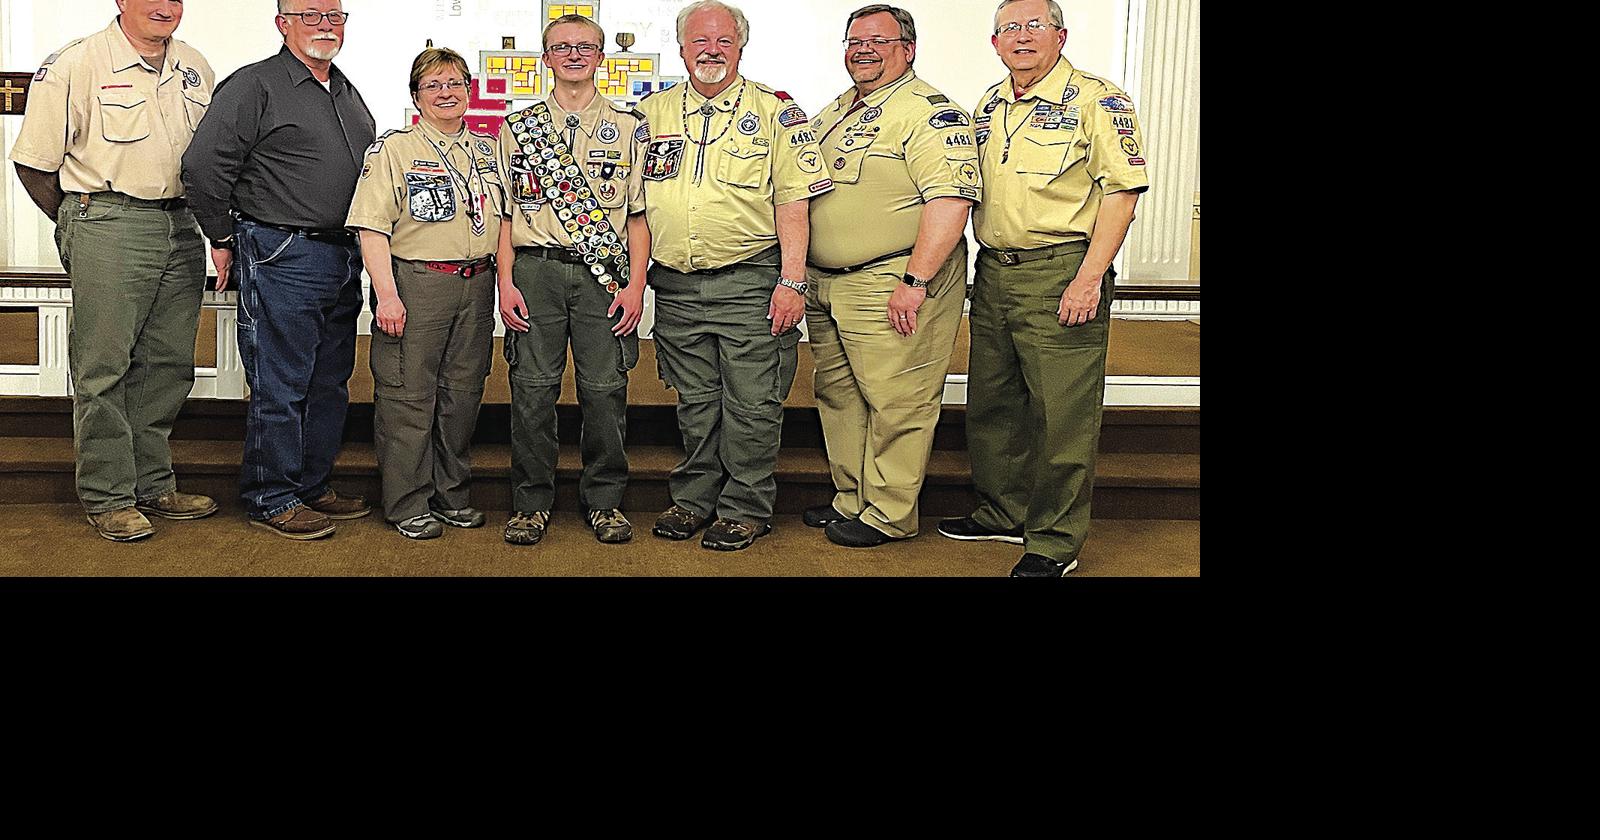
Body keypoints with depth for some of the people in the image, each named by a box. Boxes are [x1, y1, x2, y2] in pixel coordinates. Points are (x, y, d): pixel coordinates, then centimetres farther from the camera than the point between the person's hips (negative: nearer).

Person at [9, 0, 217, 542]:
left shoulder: (196, 69, 12)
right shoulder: (75, 65, -6)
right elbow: (34, 163, -3)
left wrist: (201, 221, 15)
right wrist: (78, 227, 2)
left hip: (181, 228, 6)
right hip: (110, 228, -6)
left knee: (167, 365, 10)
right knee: (103, 368, -1)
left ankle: (153, 485, 22)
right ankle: (107, 497, 8)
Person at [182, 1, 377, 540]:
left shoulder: (349, 95, 17)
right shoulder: (255, 86, -7)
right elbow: (202, 166, -12)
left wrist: (359, 250, 19)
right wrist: (224, 239, -5)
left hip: (342, 261, 8)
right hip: (282, 258, -8)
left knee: (329, 384, 13)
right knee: (280, 387, -2)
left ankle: (312, 486, 25)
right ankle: (271, 499, 9)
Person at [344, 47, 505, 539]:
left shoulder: (487, 149, 15)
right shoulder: (394, 149, -1)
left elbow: (502, 218, 23)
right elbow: (373, 228, -8)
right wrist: (386, 294, -18)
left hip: (476, 285, 5)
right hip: (415, 282, -5)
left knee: (463, 393, 10)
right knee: (408, 396, -2)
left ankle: (452, 495, 23)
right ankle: (408, 504, 9)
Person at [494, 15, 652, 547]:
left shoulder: (629, 127, 9)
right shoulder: (518, 128, 12)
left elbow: (638, 215, 7)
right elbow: (505, 212, 11)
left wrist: (635, 284, -3)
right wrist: (506, 282, 0)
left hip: (605, 276, 0)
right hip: (535, 269, 1)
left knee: (605, 389, 1)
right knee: (532, 389, 1)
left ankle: (605, 501, 15)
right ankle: (532, 501, 14)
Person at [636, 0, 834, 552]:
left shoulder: (776, 112, 1)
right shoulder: (652, 113, 12)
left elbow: (792, 203, -4)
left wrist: (792, 281, -12)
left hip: (749, 280, -3)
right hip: (676, 285, 4)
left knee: (751, 403, -1)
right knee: (694, 403, 12)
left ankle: (745, 509, 12)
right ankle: (693, 500, 24)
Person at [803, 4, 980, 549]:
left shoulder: (929, 111, -11)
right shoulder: (835, 111, 18)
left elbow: (951, 200, -21)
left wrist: (914, 281, -25)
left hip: (892, 284, -9)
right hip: (824, 284, 9)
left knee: (895, 402, -3)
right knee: (838, 395, 15)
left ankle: (889, 516, 9)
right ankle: (850, 499, 28)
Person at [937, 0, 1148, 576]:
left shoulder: (1096, 101, -7)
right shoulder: (988, 107, 15)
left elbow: (1121, 191, -12)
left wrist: (1089, 279, -19)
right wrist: (985, 266, 16)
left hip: (1061, 273, -7)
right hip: (993, 272, 7)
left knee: (1063, 416, -2)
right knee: (990, 404, 15)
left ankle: (1055, 541, 10)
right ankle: (1004, 512, 33)